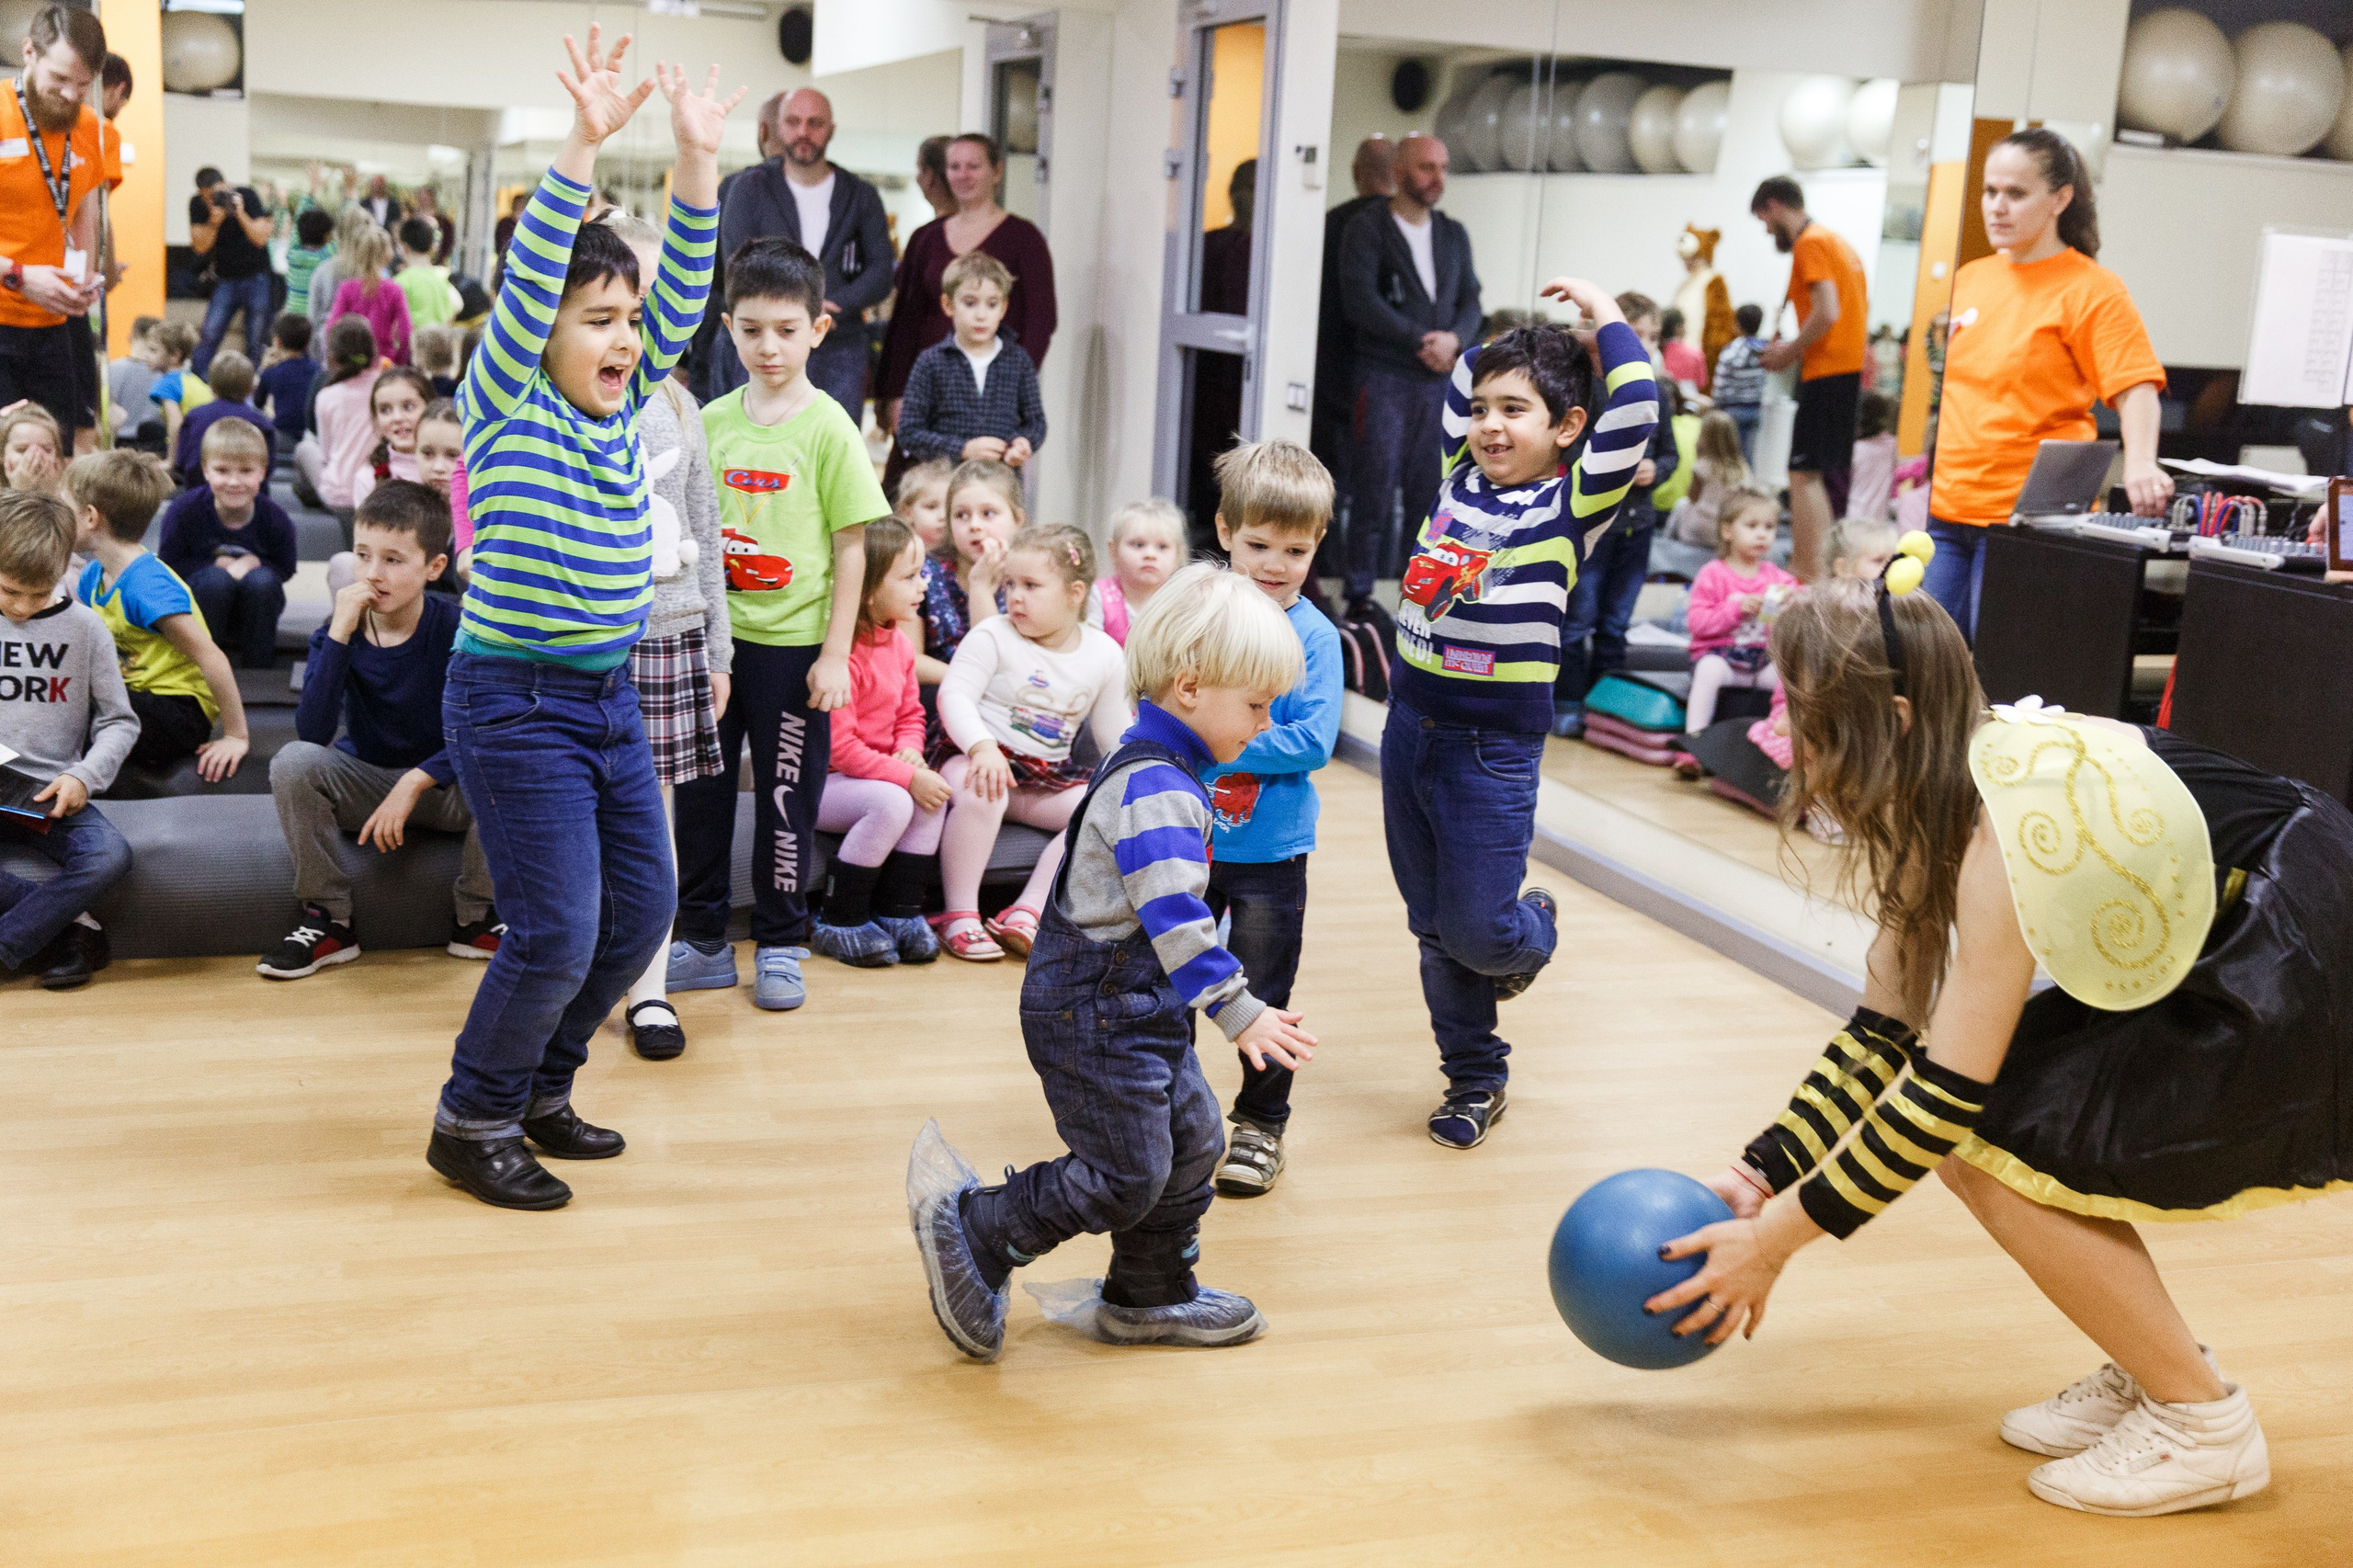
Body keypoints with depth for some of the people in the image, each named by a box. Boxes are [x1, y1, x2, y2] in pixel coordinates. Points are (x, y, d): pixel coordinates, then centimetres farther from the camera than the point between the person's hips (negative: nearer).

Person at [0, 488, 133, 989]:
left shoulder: (83, 627, 2)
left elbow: (120, 722, 5)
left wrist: (84, 776, -12)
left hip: (50, 794, 0)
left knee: (111, 856, -30)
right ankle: (69, 924, -18)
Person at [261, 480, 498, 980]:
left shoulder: (455, 628, -16)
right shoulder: (338, 630, -11)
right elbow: (313, 732, -25)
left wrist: (414, 783, -30)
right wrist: (340, 634, -30)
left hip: (443, 785, -1)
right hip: (364, 782, 2)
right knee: (293, 761, -27)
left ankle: (473, 919, -9)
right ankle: (328, 921, -11)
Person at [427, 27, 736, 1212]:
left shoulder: (621, 406, 7)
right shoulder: (505, 410, -10)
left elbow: (682, 294, 1)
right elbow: (527, 285, -24)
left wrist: (697, 159, -9)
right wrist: (583, 147, -33)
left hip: (610, 698, 7)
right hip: (515, 702, -7)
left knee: (640, 907, 11)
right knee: (556, 932, -7)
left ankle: (539, 1088, 30)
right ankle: (472, 1122, 14)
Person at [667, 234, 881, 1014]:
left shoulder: (829, 428, -6)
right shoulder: (711, 422, 4)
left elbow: (851, 547, -6)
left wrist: (835, 655, -9)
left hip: (793, 643, -4)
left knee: (786, 793, 5)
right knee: (700, 788, 10)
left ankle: (780, 947, 19)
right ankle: (704, 941, 23)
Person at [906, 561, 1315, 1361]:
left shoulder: (1160, 769, 11)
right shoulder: (1157, 789, -24)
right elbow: (1175, 915, -32)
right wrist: (1240, 1014, -33)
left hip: (1136, 1003, 11)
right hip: (1093, 1013, -11)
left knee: (1189, 1139, 16)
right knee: (1126, 1175, -5)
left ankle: (1151, 1294, 31)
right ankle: (968, 1228, 9)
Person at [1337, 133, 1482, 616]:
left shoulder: (1454, 235, 18)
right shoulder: (1367, 229, 1)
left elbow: (1470, 301, 14)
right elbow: (1361, 301, -10)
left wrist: (1455, 338, -8)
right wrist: (1422, 341, -12)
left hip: (1440, 381, 5)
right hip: (1384, 377, -5)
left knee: (1430, 497, 2)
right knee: (1374, 490, -7)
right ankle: (1359, 597, -1)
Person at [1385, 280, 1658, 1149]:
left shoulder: (1573, 503, -6)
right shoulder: (1461, 476, 8)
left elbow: (1634, 409, -19)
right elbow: (1460, 383, 22)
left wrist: (1601, 314, -7)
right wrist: (1517, 333, 12)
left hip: (1494, 748, -5)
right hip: (1411, 726, 5)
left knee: (1479, 932, -3)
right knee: (1433, 929, 11)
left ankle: (1534, 934, 33)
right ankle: (1474, 1077, 27)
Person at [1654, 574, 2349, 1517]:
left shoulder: (2013, 813, -27)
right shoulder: (1936, 799, 1)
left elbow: (1949, 1088, -27)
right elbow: (1885, 1029, 5)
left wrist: (1778, 1236, -20)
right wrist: (1758, 1173, -1)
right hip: (2217, 975, 9)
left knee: (2001, 1144, -15)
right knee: (1964, 1128, -1)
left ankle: (2204, 1427, 1)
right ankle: (2154, 1368, 14)